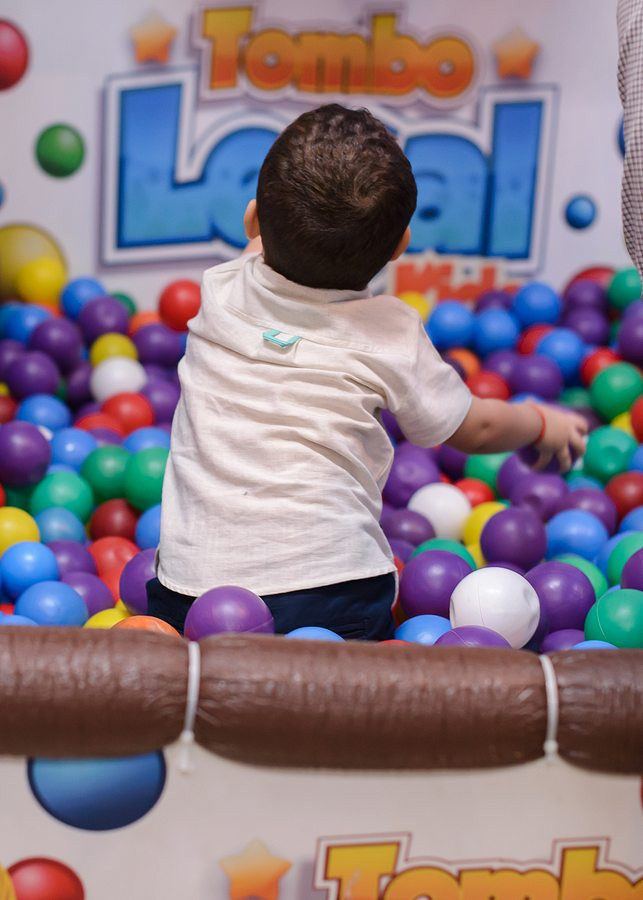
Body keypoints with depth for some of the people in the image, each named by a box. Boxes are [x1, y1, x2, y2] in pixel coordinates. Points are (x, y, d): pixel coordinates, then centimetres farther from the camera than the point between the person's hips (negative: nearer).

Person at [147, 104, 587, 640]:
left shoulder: (218, 291, 5)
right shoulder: (390, 335, -2)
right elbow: (471, 429, 15)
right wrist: (541, 424, 33)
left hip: (193, 580, 3)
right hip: (329, 586, -2)